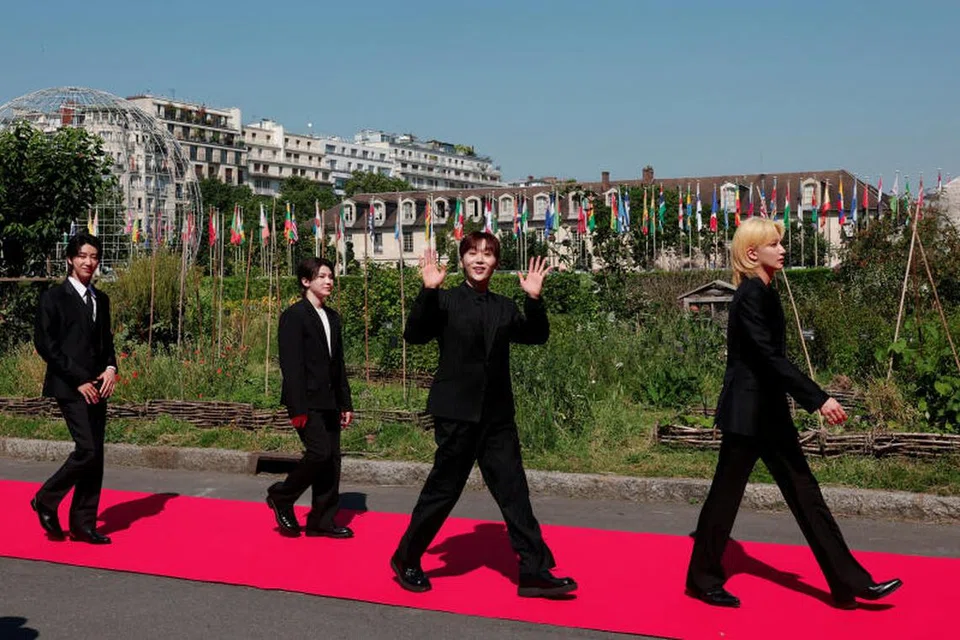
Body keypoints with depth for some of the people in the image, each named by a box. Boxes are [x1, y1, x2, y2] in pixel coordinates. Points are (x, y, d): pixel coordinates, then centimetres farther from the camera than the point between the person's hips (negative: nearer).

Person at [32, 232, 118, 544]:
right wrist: (79, 380, -13)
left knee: (95, 456, 5)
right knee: (87, 450, -15)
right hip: (69, 387, -7)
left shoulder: (101, 299, 15)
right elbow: (45, 345, -9)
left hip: (96, 387, 7)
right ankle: (45, 500, 7)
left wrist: (111, 369, 1)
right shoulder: (53, 297, -4)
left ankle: (83, 524, 13)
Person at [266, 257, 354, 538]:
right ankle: (281, 496, 7)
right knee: (320, 452, -16)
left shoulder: (332, 317, 15)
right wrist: (297, 409, -19)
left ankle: (322, 521, 14)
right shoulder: (294, 316, -8)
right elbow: (291, 365, -14)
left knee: (332, 460, 6)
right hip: (307, 401, -8)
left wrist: (346, 404, 14)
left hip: (329, 402, 8)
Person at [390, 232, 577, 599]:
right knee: (443, 489, 3)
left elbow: (536, 336, 1)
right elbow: (414, 335, -14)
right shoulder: (444, 301, -1)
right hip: (456, 413, -4)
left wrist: (534, 299, -14)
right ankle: (406, 559, 21)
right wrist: (428, 291, -24)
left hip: (497, 415, 4)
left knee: (514, 492, 2)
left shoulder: (504, 308, 12)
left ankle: (534, 572, 5)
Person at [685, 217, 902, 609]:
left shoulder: (762, 293, 12)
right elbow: (770, 357, -24)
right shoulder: (751, 295, -17)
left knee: (804, 492, 8)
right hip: (747, 412, -9)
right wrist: (818, 399, -26)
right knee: (725, 494, 3)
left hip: (768, 412, 10)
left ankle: (850, 582, 10)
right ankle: (703, 579, 18)